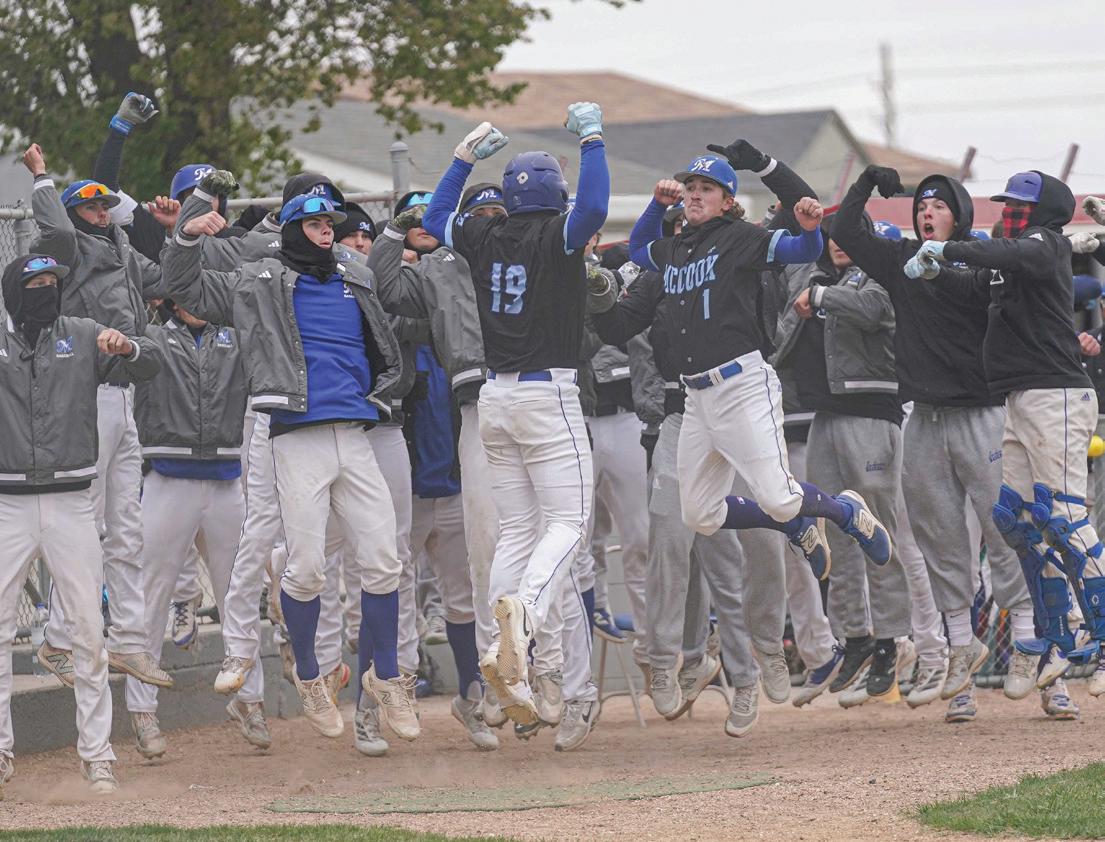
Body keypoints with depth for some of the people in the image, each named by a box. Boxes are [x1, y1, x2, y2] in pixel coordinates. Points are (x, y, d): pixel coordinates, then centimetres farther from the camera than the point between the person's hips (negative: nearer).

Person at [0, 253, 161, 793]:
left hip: (69, 502, 1)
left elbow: (149, 367, -1)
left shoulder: (84, 337, 6)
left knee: (88, 630, 1)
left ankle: (97, 756, 7)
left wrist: (127, 348, -24)